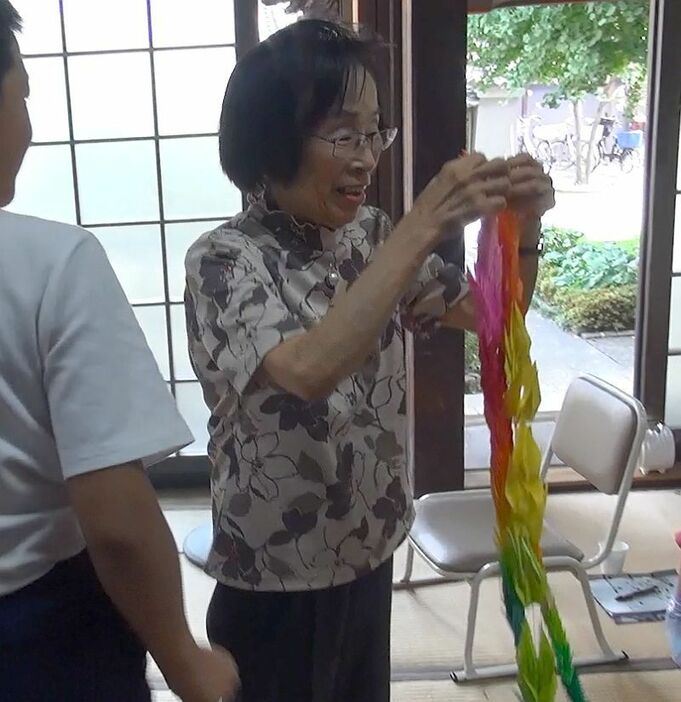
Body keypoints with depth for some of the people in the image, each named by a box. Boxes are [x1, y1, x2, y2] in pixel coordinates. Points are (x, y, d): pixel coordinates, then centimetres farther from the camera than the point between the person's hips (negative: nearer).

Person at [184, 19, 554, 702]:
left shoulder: (369, 237, -2)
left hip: (368, 555, 6)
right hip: (276, 581, -5)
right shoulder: (223, 259, -19)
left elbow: (487, 315, 7)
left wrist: (522, 230, -12)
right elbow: (309, 370, -37)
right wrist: (424, 226, -37)